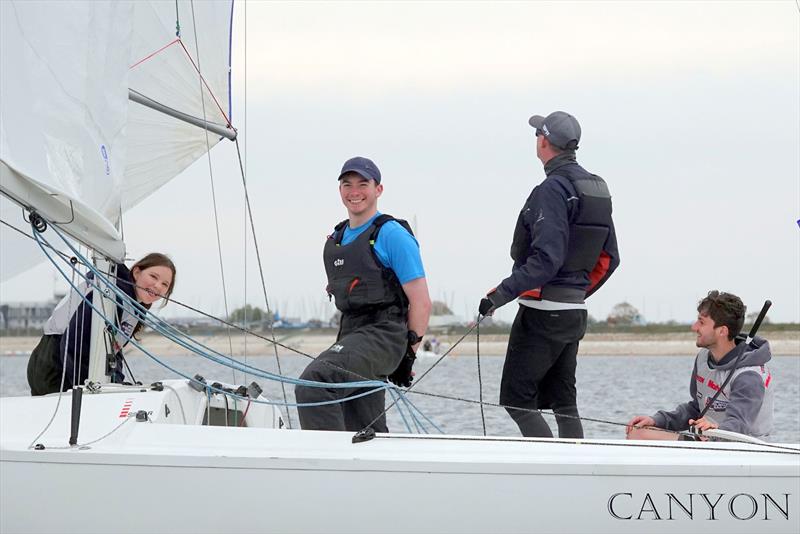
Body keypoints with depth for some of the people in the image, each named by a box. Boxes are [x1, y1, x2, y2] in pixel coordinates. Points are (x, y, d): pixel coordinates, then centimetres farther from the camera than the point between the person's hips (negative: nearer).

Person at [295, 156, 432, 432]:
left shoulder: (392, 234, -7)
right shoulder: (337, 238, 17)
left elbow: (421, 302, -10)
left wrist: (408, 355, -12)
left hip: (381, 335, -9)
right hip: (351, 334, 9)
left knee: (313, 383, -29)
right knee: (365, 431, 11)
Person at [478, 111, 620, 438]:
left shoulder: (552, 189, -16)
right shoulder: (597, 188, 12)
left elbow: (547, 259, -25)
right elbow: (608, 259, 16)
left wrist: (501, 294, -23)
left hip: (543, 311, -9)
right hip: (576, 310, 9)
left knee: (516, 398, -5)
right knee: (563, 401, 13)